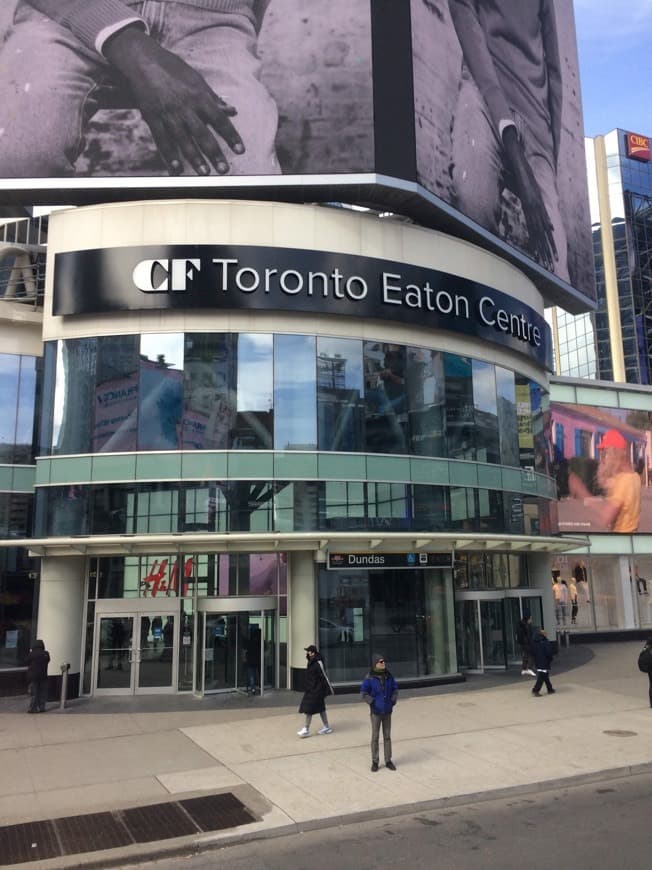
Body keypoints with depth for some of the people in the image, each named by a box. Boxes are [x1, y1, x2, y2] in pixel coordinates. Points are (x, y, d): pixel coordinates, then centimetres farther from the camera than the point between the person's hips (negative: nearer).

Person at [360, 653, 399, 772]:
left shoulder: (388, 676, -1)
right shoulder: (370, 678, -14)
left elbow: (395, 689, 11)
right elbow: (363, 693, -11)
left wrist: (393, 701, 0)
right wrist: (373, 703, -15)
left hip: (387, 712, 4)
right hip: (375, 712, -3)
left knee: (387, 736, 11)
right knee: (375, 737, 6)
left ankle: (388, 761, 21)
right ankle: (375, 762, 17)